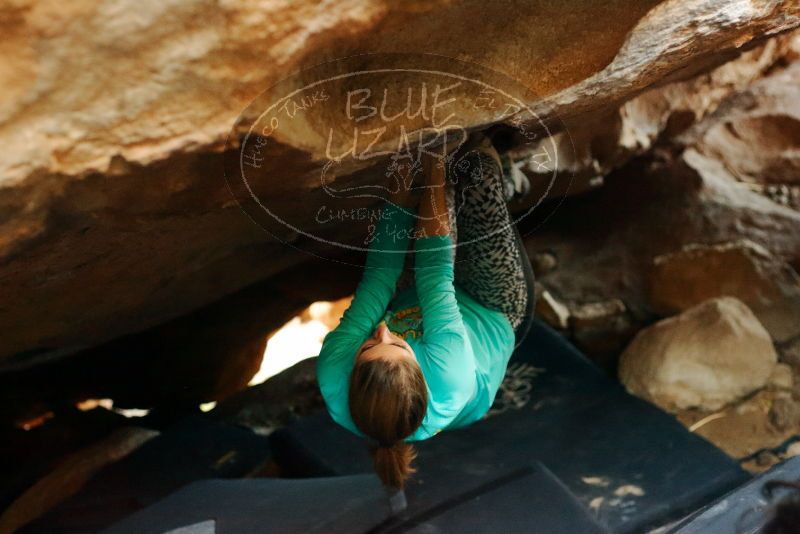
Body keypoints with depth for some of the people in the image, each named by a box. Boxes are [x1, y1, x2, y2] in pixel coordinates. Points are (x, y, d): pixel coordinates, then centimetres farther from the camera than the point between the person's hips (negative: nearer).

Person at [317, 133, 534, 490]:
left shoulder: (333, 379, -40)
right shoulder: (451, 381, -47)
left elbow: (380, 273, -30)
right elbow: (435, 273, -36)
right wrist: (434, 175, -24)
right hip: (496, 312, -3)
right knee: (477, 166, -11)